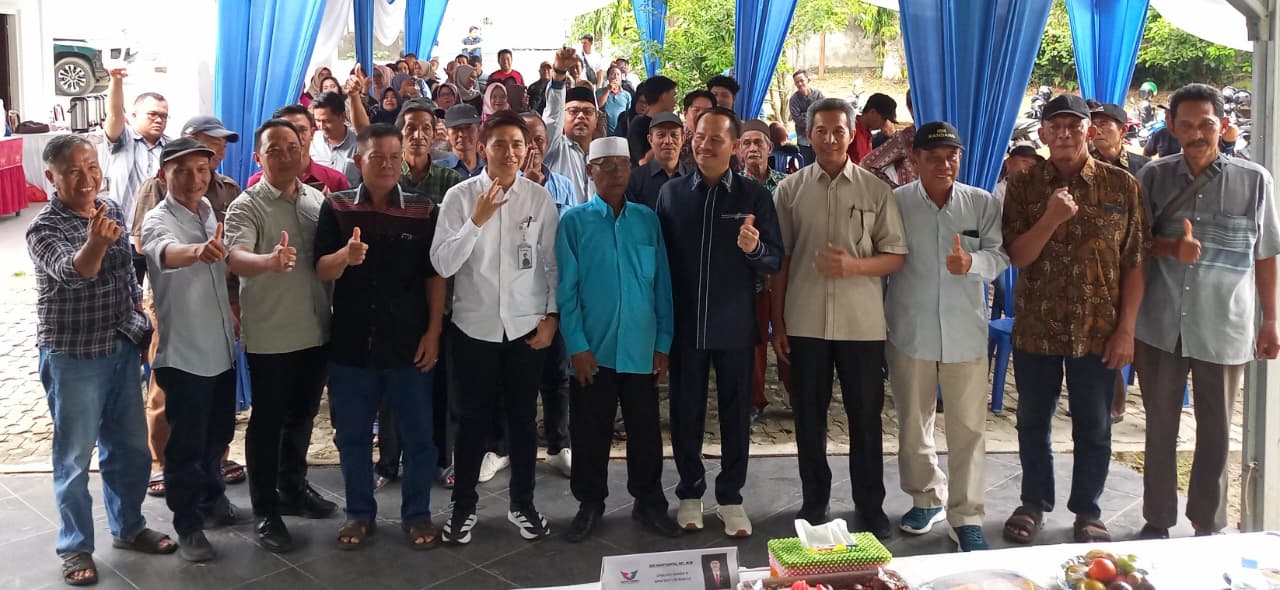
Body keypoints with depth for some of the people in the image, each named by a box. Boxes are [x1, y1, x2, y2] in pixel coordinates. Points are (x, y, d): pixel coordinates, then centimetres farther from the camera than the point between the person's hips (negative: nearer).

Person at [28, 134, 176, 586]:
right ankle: (75, 547, 21)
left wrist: (142, 329, 14)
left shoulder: (112, 209, 2)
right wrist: (95, 241, -56)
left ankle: (128, 527, 34)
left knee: (129, 448, 17)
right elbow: (72, 272, -37)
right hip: (72, 358, -6)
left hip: (122, 350, 6)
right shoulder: (44, 227, -17)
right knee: (74, 456, 7)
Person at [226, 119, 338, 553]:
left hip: (316, 330, 6)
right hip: (269, 335, -5)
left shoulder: (317, 200, 7)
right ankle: (266, 511, 15)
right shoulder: (246, 207, -11)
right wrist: (268, 260, -49)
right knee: (268, 421, 5)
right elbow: (236, 258, -29)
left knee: (302, 415, 18)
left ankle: (293, 489, 36)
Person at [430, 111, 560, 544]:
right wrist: (477, 220, -22)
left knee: (522, 419, 12)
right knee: (473, 420, 9)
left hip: (527, 326, 1)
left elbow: (552, 263, 4)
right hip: (475, 327, -1)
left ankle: (522, 504, 27)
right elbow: (442, 264, -13)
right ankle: (463, 505, 24)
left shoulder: (540, 198, -2)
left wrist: (551, 316, 0)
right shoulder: (460, 197, -6)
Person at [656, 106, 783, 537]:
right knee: (686, 412, 10)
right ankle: (690, 492, 26)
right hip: (684, 323, 1)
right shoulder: (671, 193, 2)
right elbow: (659, 255, 6)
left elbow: (775, 260, -2)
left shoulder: (755, 197, -1)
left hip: (734, 325, -1)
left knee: (736, 413, 8)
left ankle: (730, 497, 21)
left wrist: (754, 249, -25)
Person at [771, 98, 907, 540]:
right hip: (804, 321, 1)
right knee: (808, 415, 10)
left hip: (861, 322, -1)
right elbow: (780, 260, 6)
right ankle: (814, 502, 25)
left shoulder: (877, 191, 1)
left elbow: (896, 256, 2)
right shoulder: (790, 189, 4)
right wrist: (777, 323, 3)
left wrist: (854, 266, -17)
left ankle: (871, 507, 19)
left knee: (865, 415, 6)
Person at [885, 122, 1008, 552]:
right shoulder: (895, 203, -2)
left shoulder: (983, 204, 0)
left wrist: (972, 262, -26)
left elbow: (1000, 254, -4)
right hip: (910, 331, 0)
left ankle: (966, 517, 12)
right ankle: (927, 497, 33)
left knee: (968, 428, 1)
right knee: (913, 424, 13)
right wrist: (875, 322, 3)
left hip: (965, 331, 0)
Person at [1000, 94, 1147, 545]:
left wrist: (1126, 329, -6)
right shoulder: (1023, 186, -1)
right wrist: (1051, 219, -23)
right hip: (1036, 328, 1)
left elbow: (1135, 262, -2)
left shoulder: (1122, 185, -2)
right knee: (1033, 420, 13)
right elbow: (1017, 256, -7)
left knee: (1093, 426, 9)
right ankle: (1034, 503, 31)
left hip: (1098, 330, -1)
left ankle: (1087, 512, 26)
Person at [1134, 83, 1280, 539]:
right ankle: (1157, 522, 24)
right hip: (1161, 324, 1)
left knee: (1215, 432, 9)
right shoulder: (1153, 177, 2)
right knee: (1160, 427, 11)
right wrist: (1171, 247, -15)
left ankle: (1208, 527, 23)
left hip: (1225, 327, -1)